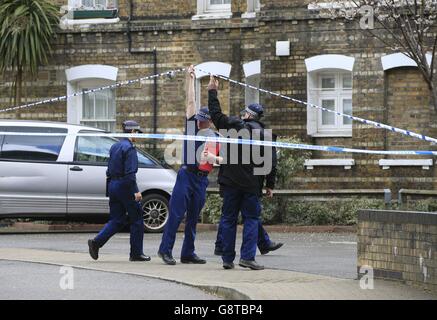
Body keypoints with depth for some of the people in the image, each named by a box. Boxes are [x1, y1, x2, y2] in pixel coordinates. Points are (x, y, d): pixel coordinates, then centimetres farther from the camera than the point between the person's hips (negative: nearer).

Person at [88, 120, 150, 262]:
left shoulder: (115, 147, 14)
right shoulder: (129, 148, -13)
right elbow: (130, 172, -20)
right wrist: (136, 191, -20)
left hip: (113, 185, 8)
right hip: (125, 186, -8)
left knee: (117, 220, 10)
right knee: (136, 219, 3)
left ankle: (96, 242, -7)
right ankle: (136, 253, 6)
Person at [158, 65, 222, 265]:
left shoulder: (216, 138, 13)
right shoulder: (192, 127, 5)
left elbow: (223, 159, 16)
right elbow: (190, 102, 6)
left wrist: (215, 158, -6)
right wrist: (190, 79, 7)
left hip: (202, 180, 4)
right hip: (186, 175, -4)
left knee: (193, 218, 7)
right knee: (176, 214, -9)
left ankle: (188, 254, 11)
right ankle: (165, 249, -7)